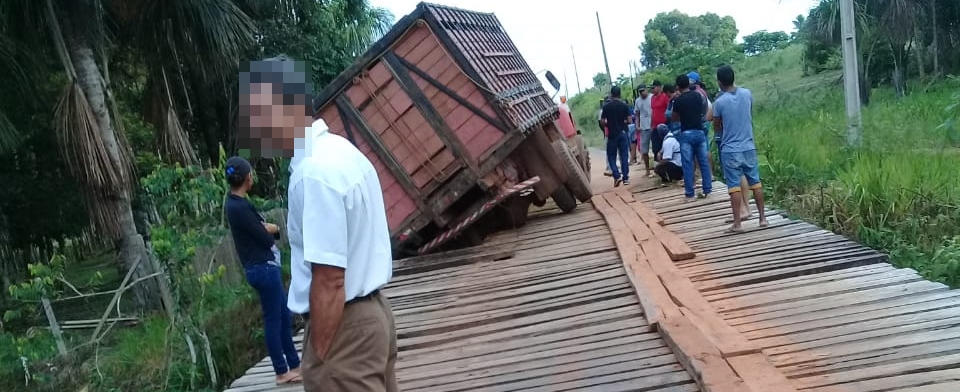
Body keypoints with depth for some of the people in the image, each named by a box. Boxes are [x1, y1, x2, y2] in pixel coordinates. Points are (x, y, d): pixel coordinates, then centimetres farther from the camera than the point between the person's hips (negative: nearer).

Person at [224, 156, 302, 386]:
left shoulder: (236, 204, 11)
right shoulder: (240, 207, -19)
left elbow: (271, 231, 13)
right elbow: (267, 239, -16)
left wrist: (270, 228, -8)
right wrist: (269, 230, 5)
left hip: (265, 267, 10)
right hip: (263, 268, -10)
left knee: (284, 317, 15)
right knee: (273, 320, -1)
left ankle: (294, 365, 23)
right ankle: (281, 372, 9)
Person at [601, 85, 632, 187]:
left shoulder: (606, 106, -5)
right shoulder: (624, 105, -2)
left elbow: (602, 121, -6)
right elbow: (629, 120, -4)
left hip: (612, 134, -1)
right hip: (623, 133, 1)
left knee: (611, 156, 8)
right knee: (624, 156, 6)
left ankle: (617, 175, -9)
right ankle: (625, 178, 6)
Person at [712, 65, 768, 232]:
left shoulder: (720, 102, -13)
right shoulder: (747, 94, -1)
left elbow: (717, 125, 1)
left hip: (730, 150, -4)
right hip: (749, 147, 4)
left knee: (734, 187, -1)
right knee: (755, 182, 14)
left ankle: (737, 224, 0)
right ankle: (762, 218, 21)